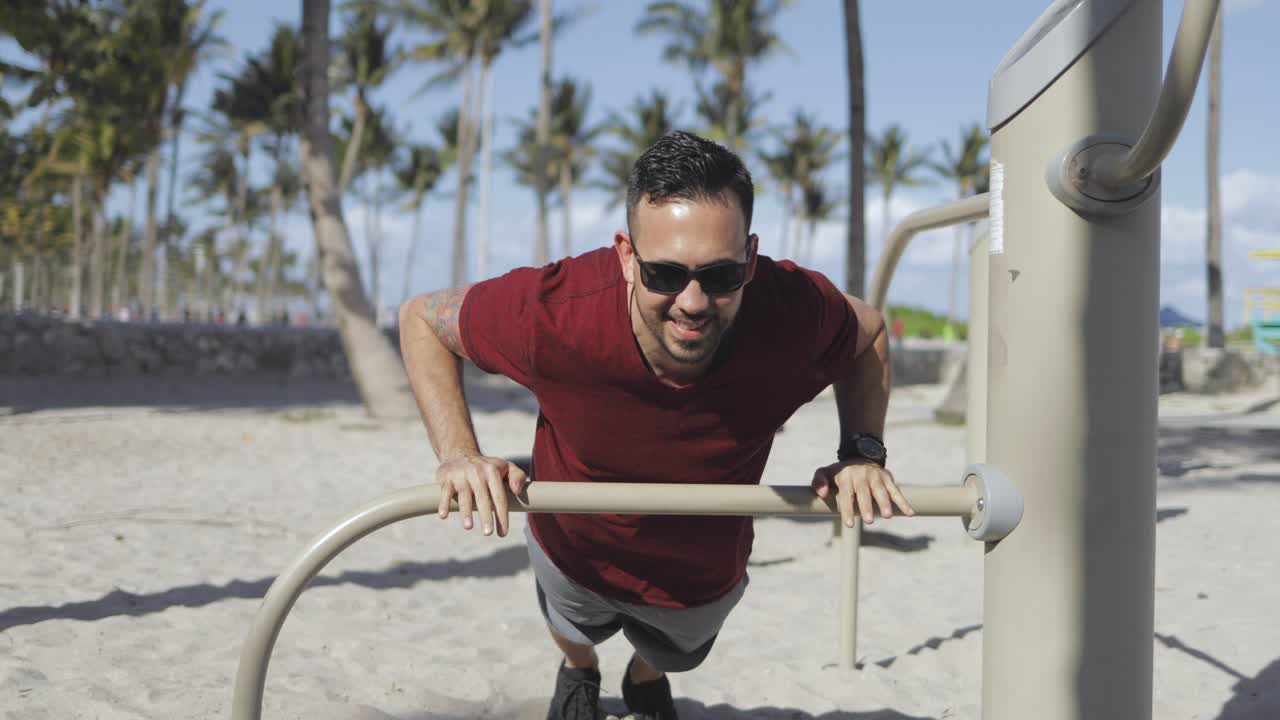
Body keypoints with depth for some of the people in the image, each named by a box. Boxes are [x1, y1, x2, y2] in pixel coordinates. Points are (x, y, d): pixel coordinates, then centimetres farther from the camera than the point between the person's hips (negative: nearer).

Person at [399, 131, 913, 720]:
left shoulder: (796, 310, -38)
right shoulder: (556, 314, -43)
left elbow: (869, 333, -12)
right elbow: (422, 318, -22)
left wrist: (863, 452, -26)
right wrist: (459, 455, -34)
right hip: (575, 554, -1)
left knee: (673, 654, 38)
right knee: (575, 628, 37)